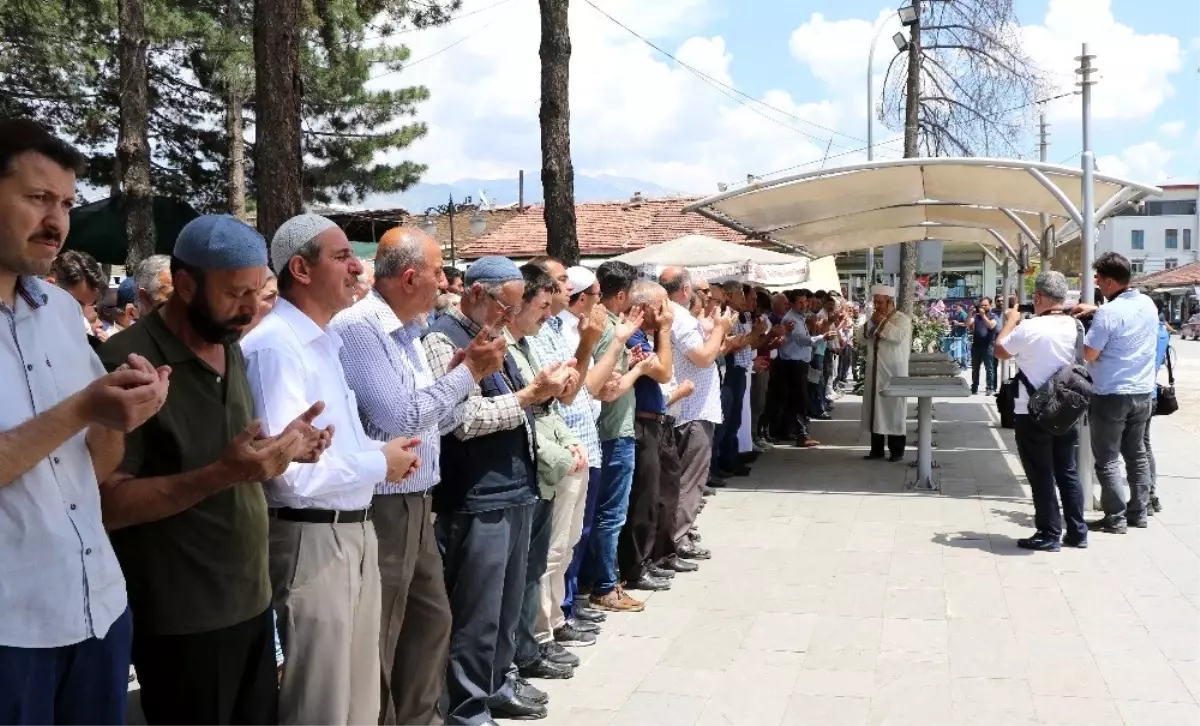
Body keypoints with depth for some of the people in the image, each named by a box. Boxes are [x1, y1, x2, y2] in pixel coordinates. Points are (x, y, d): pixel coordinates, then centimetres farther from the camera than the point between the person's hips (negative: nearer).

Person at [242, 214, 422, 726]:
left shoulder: (324, 341, 13)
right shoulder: (275, 345, -19)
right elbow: (291, 469, -26)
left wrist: (383, 453, 4)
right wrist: (380, 463, -13)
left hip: (356, 530, 9)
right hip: (312, 540, -9)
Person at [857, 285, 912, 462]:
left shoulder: (903, 319, -5)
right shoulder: (874, 319, 15)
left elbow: (899, 336, -23)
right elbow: (861, 339, 9)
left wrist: (883, 322, -15)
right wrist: (870, 323, -4)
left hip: (894, 373, -6)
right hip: (875, 373, 6)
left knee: (894, 410, -3)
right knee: (875, 408, 7)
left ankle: (897, 450, 4)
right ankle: (876, 449, 14)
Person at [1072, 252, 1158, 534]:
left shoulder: (1108, 313, -20)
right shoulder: (1148, 304, 3)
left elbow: (1089, 355, -14)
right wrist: (1095, 310, 17)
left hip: (1111, 395, -7)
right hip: (1143, 393, 7)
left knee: (1107, 460, 2)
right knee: (1137, 454, 16)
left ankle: (1115, 519, 3)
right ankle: (1138, 513, 21)